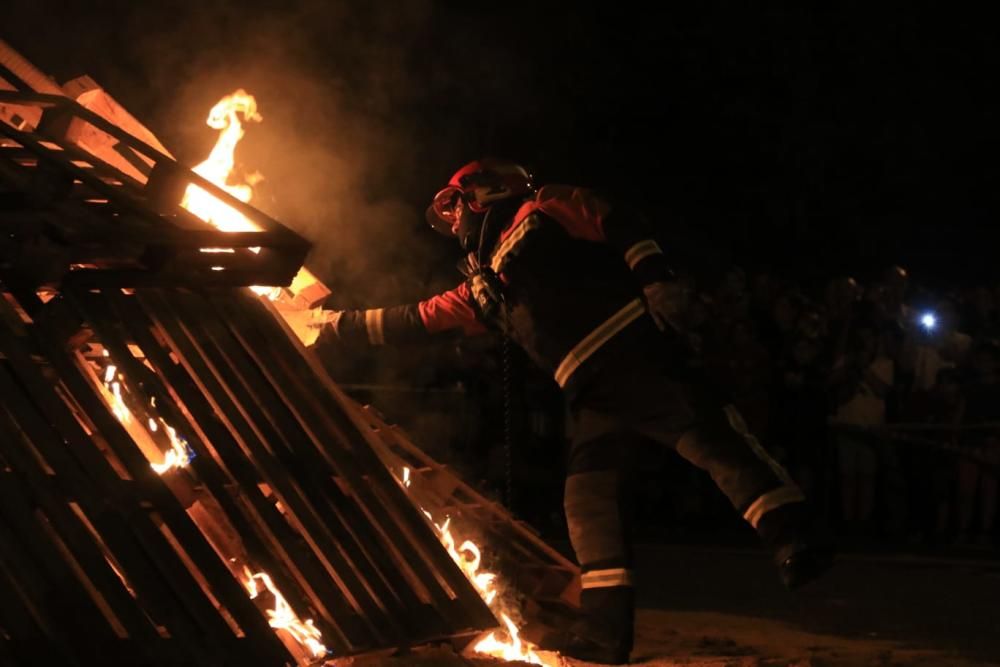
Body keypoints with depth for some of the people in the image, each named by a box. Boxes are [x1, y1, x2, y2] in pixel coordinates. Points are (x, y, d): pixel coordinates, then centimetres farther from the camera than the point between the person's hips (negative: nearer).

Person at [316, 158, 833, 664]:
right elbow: (412, 320, 32)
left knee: (707, 437, -20)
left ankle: (792, 541, -28)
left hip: (634, 350, -7)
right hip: (592, 395, 7)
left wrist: (658, 282, -13)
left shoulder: (543, 211, 7)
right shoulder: (482, 292, 25)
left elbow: (623, 227, 0)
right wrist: (337, 326, 32)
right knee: (588, 499, 1)